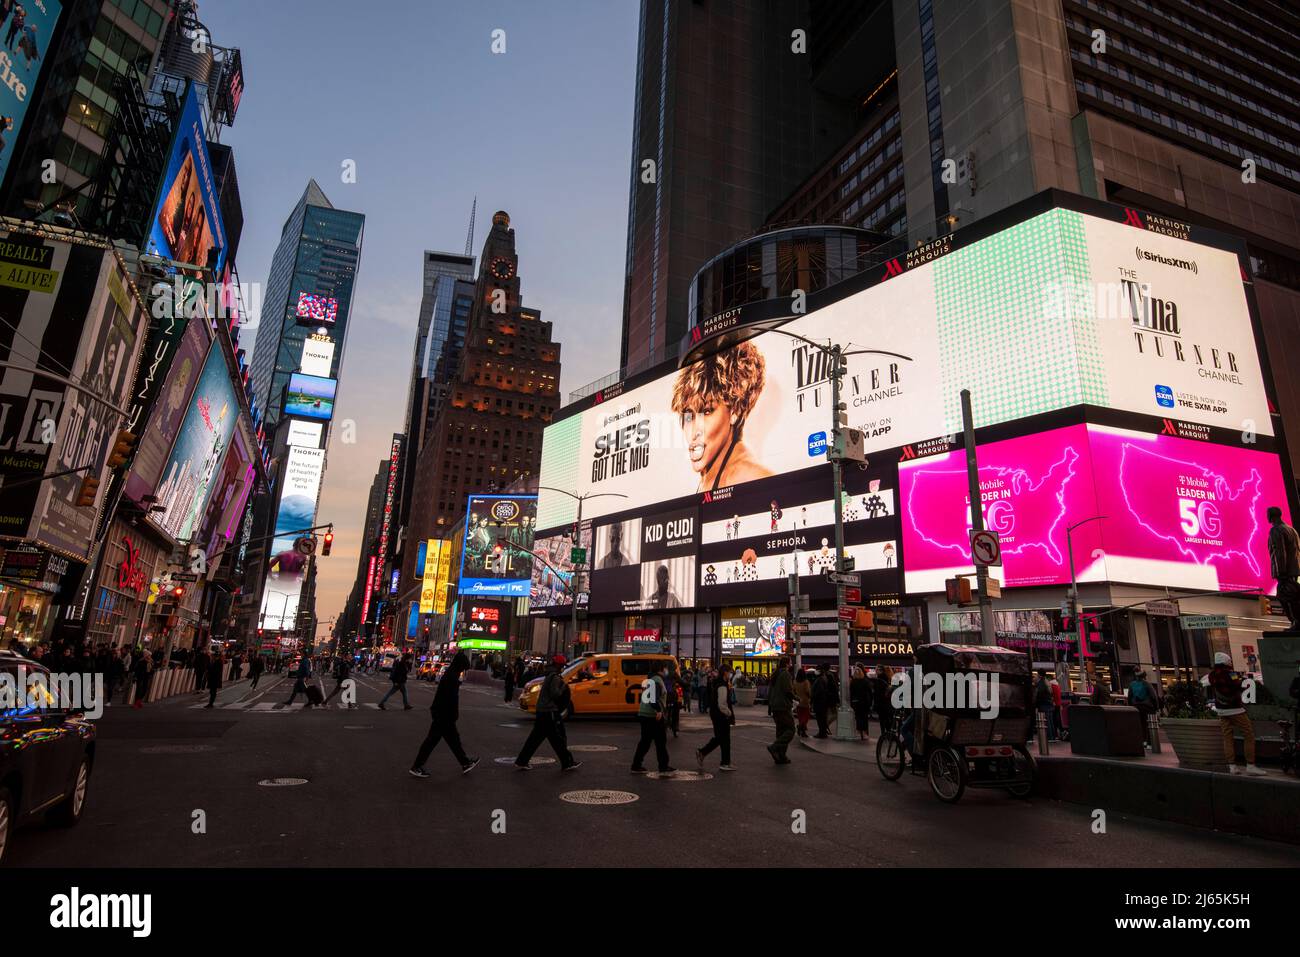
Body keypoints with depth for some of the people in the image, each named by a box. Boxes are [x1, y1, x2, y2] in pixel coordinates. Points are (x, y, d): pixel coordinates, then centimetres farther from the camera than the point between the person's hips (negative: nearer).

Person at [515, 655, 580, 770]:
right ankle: (567, 763, 8)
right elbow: (555, 694, -22)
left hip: (542, 710, 10)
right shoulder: (555, 677, -15)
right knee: (558, 739, 0)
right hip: (550, 712, -10)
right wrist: (564, 685, -10)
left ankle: (521, 761, 12)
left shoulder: (550, 676, 16)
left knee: (536, 737, 12)